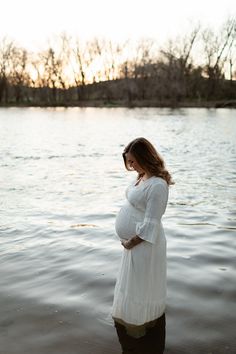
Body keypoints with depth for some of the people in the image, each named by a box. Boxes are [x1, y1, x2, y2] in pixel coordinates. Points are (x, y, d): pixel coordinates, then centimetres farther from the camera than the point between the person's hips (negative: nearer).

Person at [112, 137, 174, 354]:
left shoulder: (157, 185, -27)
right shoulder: (143, 177, 2)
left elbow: (150, 225, -25)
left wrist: (131, 242, -15)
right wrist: (129, 240, 10)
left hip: (144, 244, -9)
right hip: (135, 242, 9)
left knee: (141, 289, 9)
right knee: (133, 286, 24)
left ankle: (139, 331, 29)